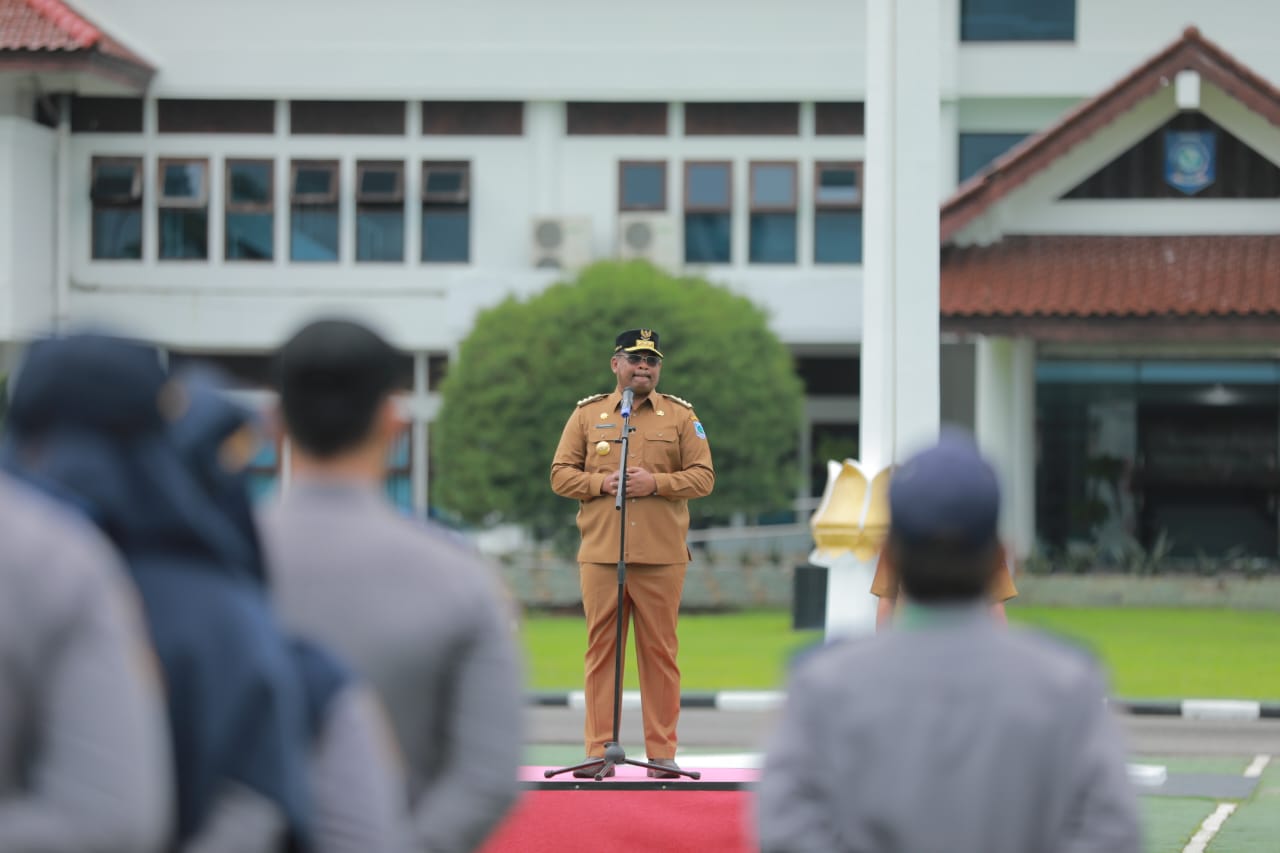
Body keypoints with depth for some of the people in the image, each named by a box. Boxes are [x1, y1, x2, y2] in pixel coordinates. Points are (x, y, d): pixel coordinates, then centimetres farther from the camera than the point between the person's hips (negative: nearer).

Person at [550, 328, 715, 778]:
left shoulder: (680, 415, 9)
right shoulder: (587, 413, 10)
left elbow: (703, 477, 4)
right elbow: (560, 474, 9)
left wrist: (656, 483, -13)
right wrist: (600, 482, -10)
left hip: (662, 555, 0)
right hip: (600, 552, 1)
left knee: (660, 652, 1)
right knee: (601, 649, 0)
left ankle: (662, 752, 6)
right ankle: (598, 750, 3)